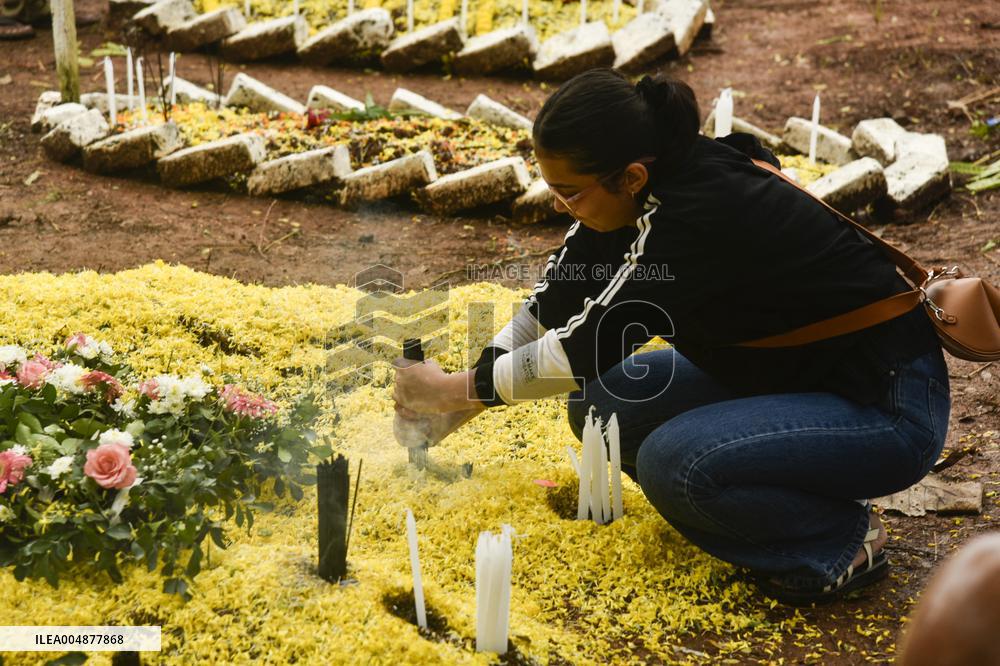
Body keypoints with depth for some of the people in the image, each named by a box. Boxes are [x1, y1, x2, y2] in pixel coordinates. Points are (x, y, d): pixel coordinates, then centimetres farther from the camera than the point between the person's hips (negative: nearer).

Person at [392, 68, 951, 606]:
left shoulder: (699, 215, -30)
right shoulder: (654, 183, -5)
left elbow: (588, 344, -25)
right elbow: (555, 301, 3)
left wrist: (460, 388, -13)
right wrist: (458, 407, 0)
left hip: (892, 407, -9)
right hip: (791, 370, 9)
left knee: (672, 462, -28)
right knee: (601, 403, -2)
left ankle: (843, 539, -3)